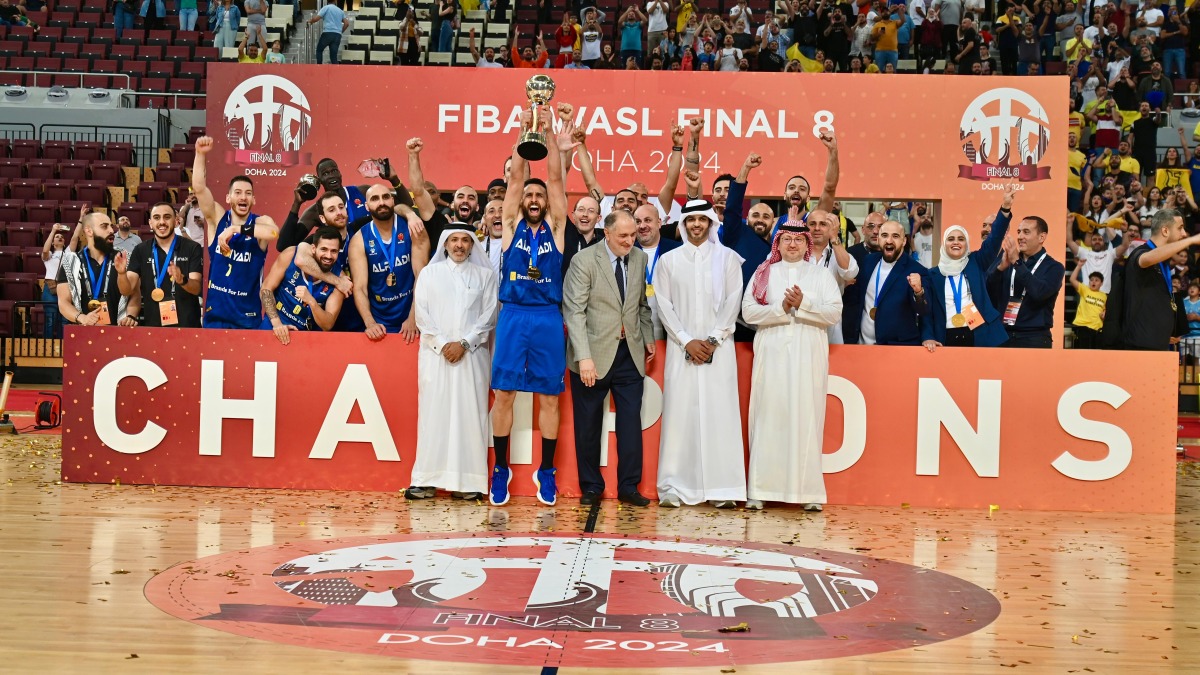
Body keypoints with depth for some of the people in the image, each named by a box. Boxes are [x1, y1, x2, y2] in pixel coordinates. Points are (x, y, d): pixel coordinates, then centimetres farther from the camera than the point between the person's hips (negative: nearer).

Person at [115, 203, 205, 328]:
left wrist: (182, 280, -32)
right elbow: (127, 290, -3)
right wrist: (122, 273, -23)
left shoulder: (192, 248, -5)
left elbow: (197, 288, -12)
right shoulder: (141, 250, 2)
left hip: (187, 324, -2)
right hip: (152, 324, 2)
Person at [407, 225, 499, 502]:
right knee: (433, 412, -3)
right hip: (435, 354, 0)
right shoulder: (430, 272, 12)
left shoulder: (484, 275, 11)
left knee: (469, 413, -4)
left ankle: (467, 482, -3)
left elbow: (488, 316, 4)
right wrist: (442, 344, -7)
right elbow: (421, 312, 4)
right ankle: (427, 480, -2)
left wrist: (464, 343, -8)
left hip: (472, 354, 0)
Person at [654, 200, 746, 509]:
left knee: (719, 412, -5)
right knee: (679, 413, -3)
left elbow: (733, 303, 1)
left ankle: (722, 489, -4)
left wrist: (713, 340, -9)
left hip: (719, 348, 0)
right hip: (681, 349, 1)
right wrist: (687, 341, -7)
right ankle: (673, 488, 0)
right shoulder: (669, 260, 9)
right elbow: (664, 305, 3)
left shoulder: (728, 258, 7)